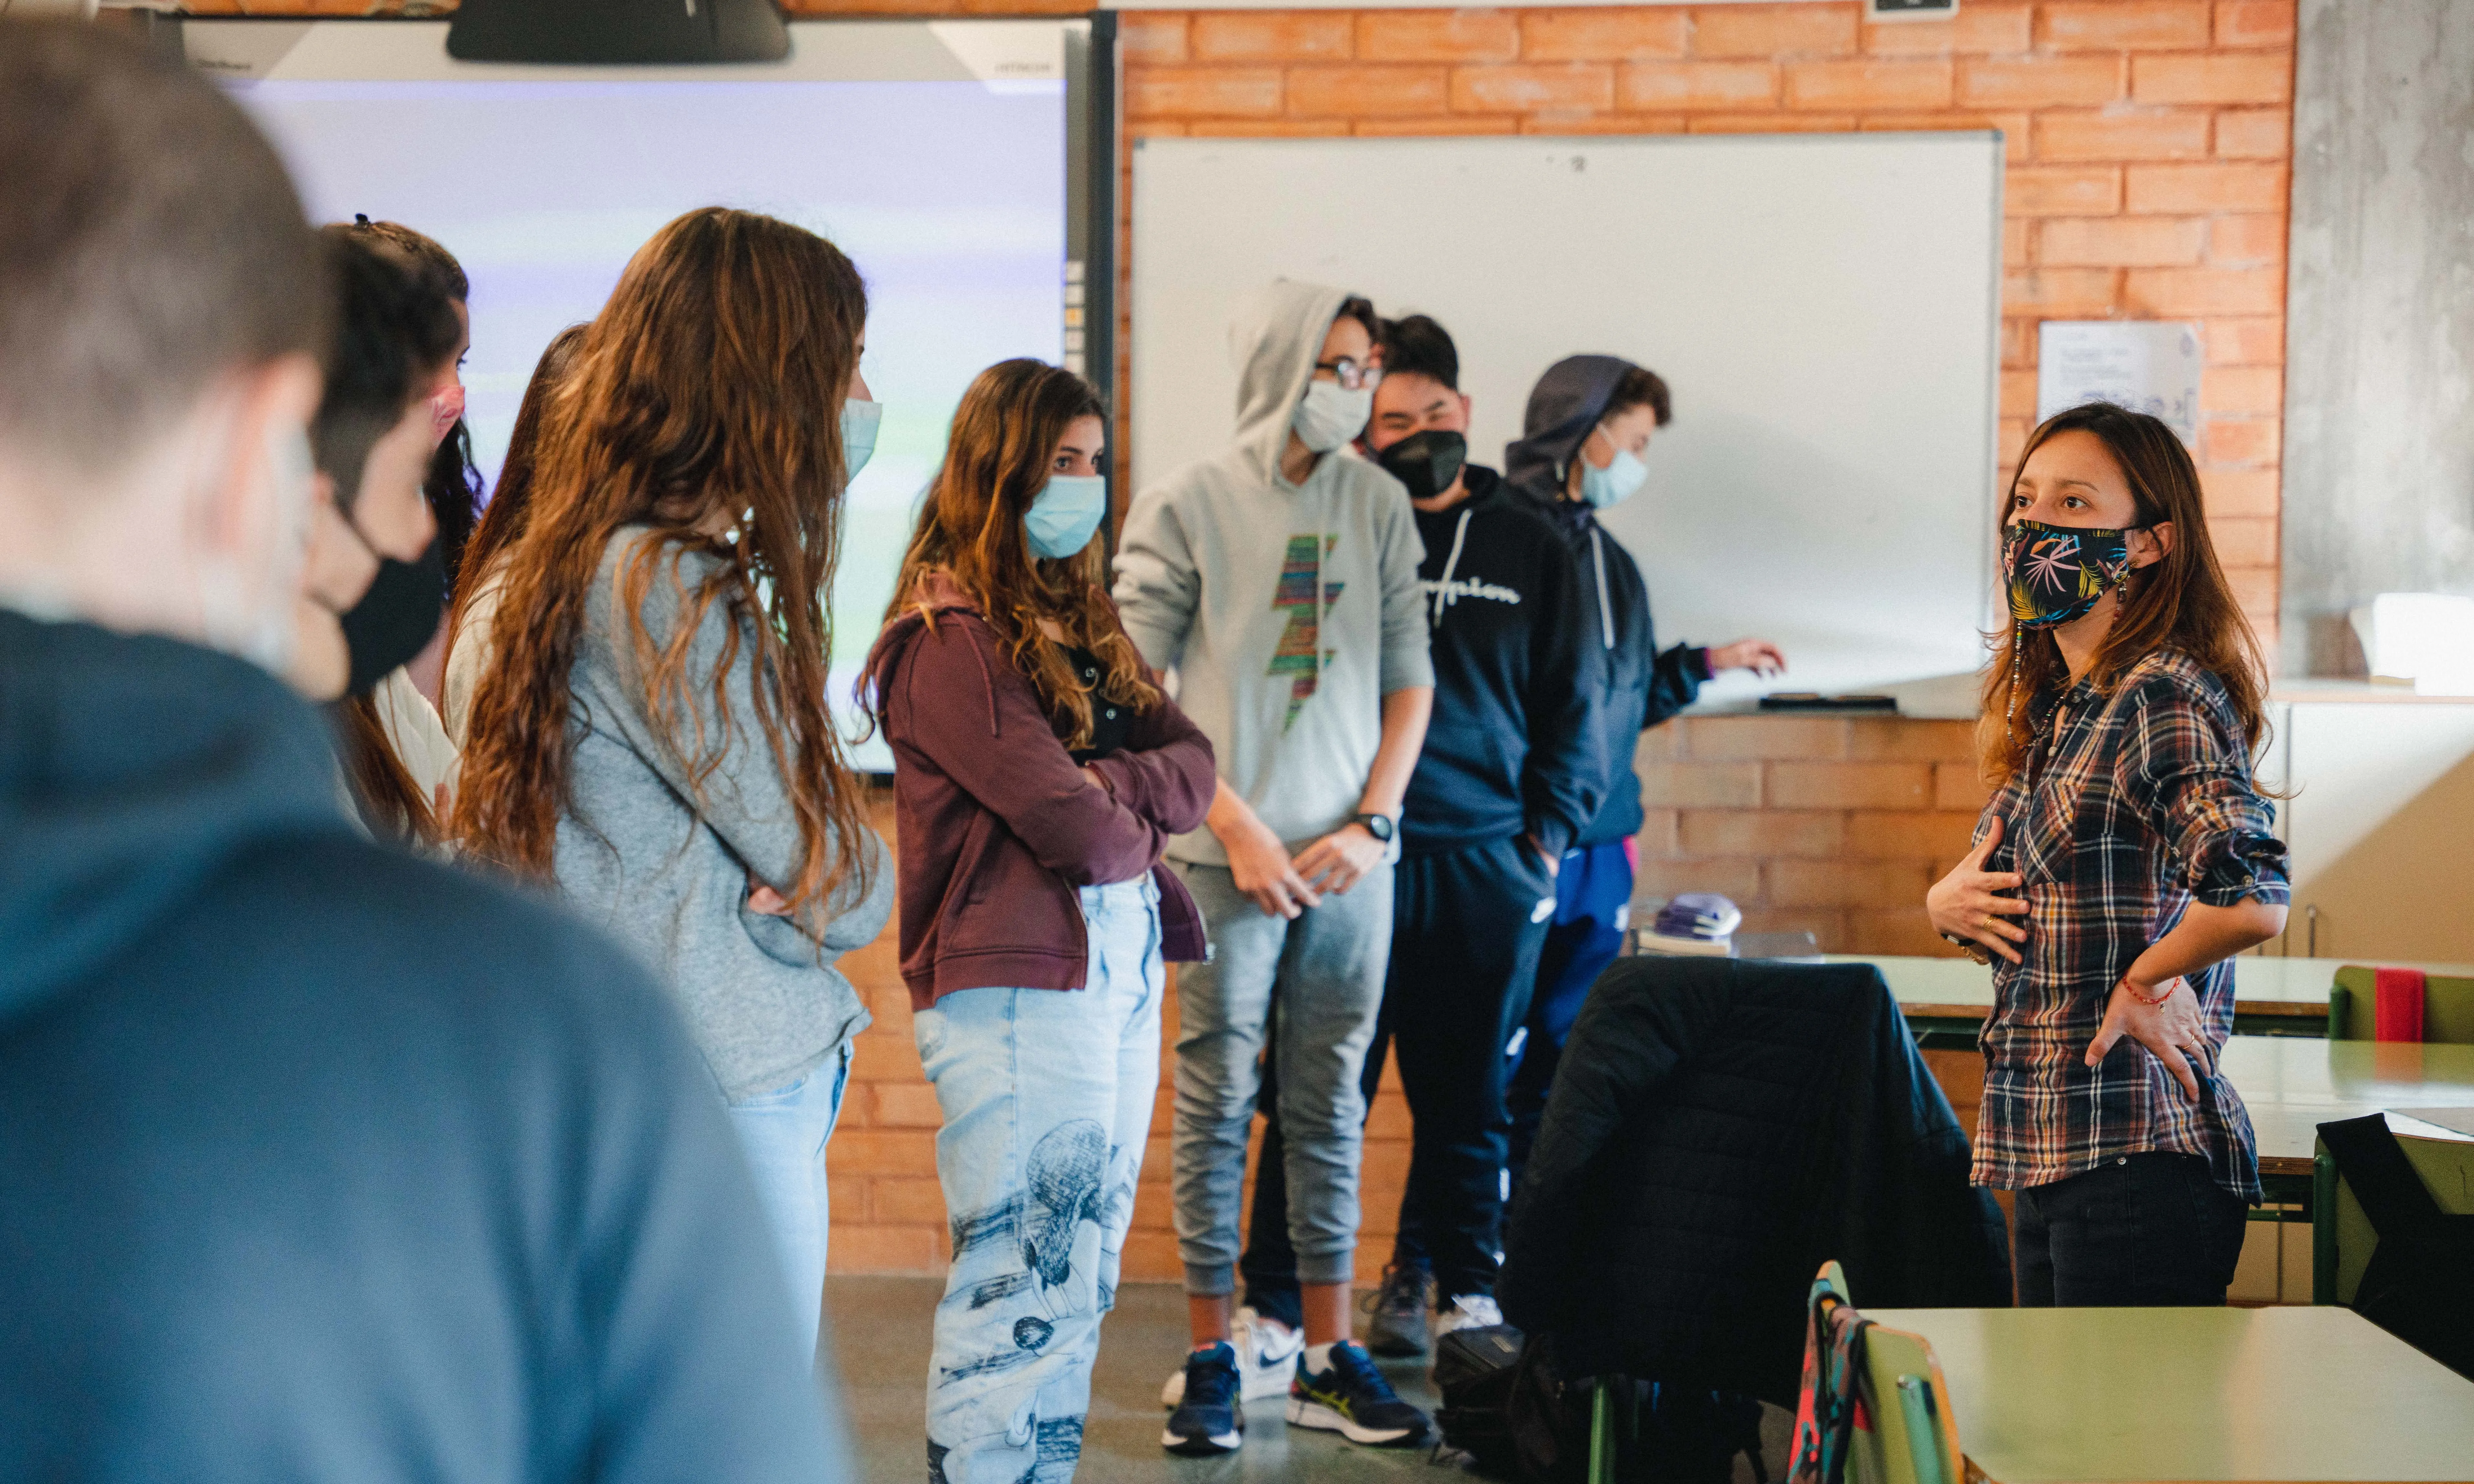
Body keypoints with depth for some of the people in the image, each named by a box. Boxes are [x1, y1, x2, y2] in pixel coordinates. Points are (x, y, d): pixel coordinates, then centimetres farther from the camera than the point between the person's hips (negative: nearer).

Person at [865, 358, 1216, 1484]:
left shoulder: (1081, 620, 16)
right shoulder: (950, 637, -11)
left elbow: (1191, 766, 7)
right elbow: (1074, 831, -17)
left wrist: (1102, 789, -10)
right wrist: (1140, 824, 3)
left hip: (1120, 967, 9)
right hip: (1018, 980, -9)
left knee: (1080, 1283, 11)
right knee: (1023, 1286, -8)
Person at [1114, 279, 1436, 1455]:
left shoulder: (1378, 503, 7)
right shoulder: (1185, 507, -4)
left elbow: (1410, 675, 10)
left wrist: (1371, 823, -1)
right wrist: (1235, 826, -10)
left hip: (1348, 860, 3)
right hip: (1228, 860, -3)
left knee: (1330, 1108, 8)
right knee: (1217, 1105, 1)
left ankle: (1328, 1358, 15)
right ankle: (1212, 1358, 10)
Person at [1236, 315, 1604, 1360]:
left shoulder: (1530, 547, 12)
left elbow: (1570, 706, 15)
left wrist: (1547, 836, 5)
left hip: (1487, 866, 2)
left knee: (1471, 1092, 8)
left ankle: (1451, 1279, 23)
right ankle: (1273, 1300, 7)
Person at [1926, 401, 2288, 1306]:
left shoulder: (2163, 698, -14)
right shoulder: (2055, 708, 14)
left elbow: (2252, 900, -29)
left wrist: (2144, 983, -13)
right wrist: (1949, 902, 5)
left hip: (2139, 1161, -9)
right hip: (2052, 1154, 9)